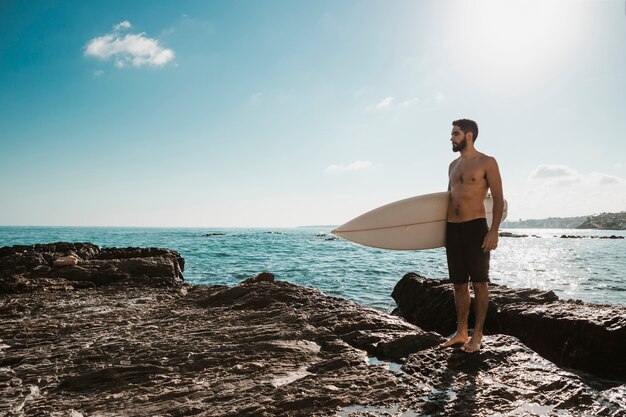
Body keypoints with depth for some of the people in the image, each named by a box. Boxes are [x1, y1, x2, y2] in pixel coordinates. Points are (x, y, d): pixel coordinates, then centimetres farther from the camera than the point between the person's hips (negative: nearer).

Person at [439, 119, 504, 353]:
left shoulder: (486, 162, -2)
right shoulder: (453, 165, 17)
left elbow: (498, 199, -7)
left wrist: (494, 231, -16)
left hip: (476, 227, -6)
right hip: (452, 228, 6)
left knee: (479, 282, 0)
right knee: (459, 283, 10)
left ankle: (477, 335, 9)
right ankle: (460, 333, 18)